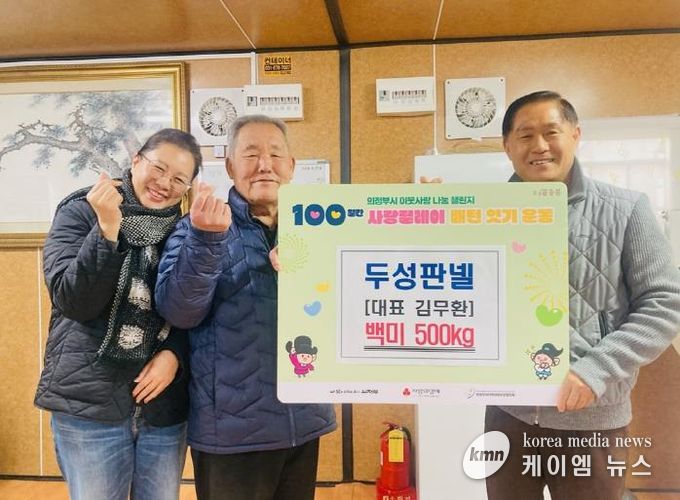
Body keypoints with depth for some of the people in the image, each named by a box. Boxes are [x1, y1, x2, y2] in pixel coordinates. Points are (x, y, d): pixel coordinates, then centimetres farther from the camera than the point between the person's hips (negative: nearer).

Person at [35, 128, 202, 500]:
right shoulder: (80, 212, -4)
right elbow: (73, 301, -15)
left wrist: (175, 354, -10)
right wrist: (107, 229, -25)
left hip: (165, 403, 3)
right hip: (90, 400, -3)